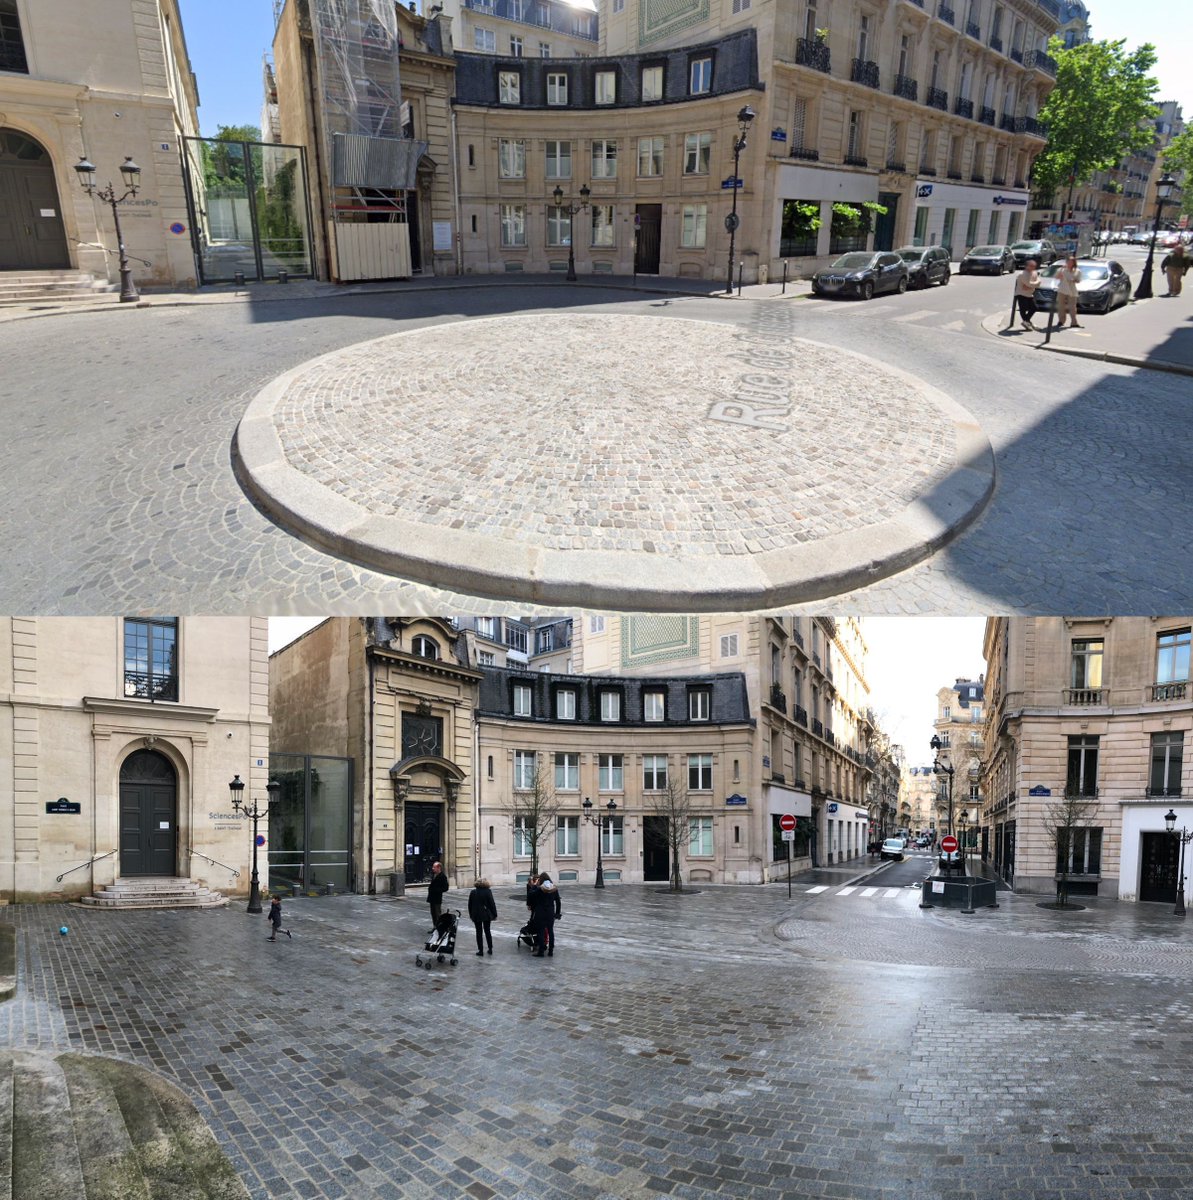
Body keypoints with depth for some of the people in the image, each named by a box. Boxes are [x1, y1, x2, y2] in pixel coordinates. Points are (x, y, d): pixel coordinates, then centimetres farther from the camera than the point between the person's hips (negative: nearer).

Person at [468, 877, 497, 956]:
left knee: (479, 932, 7)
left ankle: (480, 950, 6)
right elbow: (492, 903, -9)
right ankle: (490, 949, 17)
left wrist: (471, 915, 13)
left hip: (476, 916, 0)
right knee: (487, 931, 14)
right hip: (486, 915, 0)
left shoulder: (473, 892, -3)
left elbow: (470, 905, 3)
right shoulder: (488, 891, -10)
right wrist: (494, 914, 0)